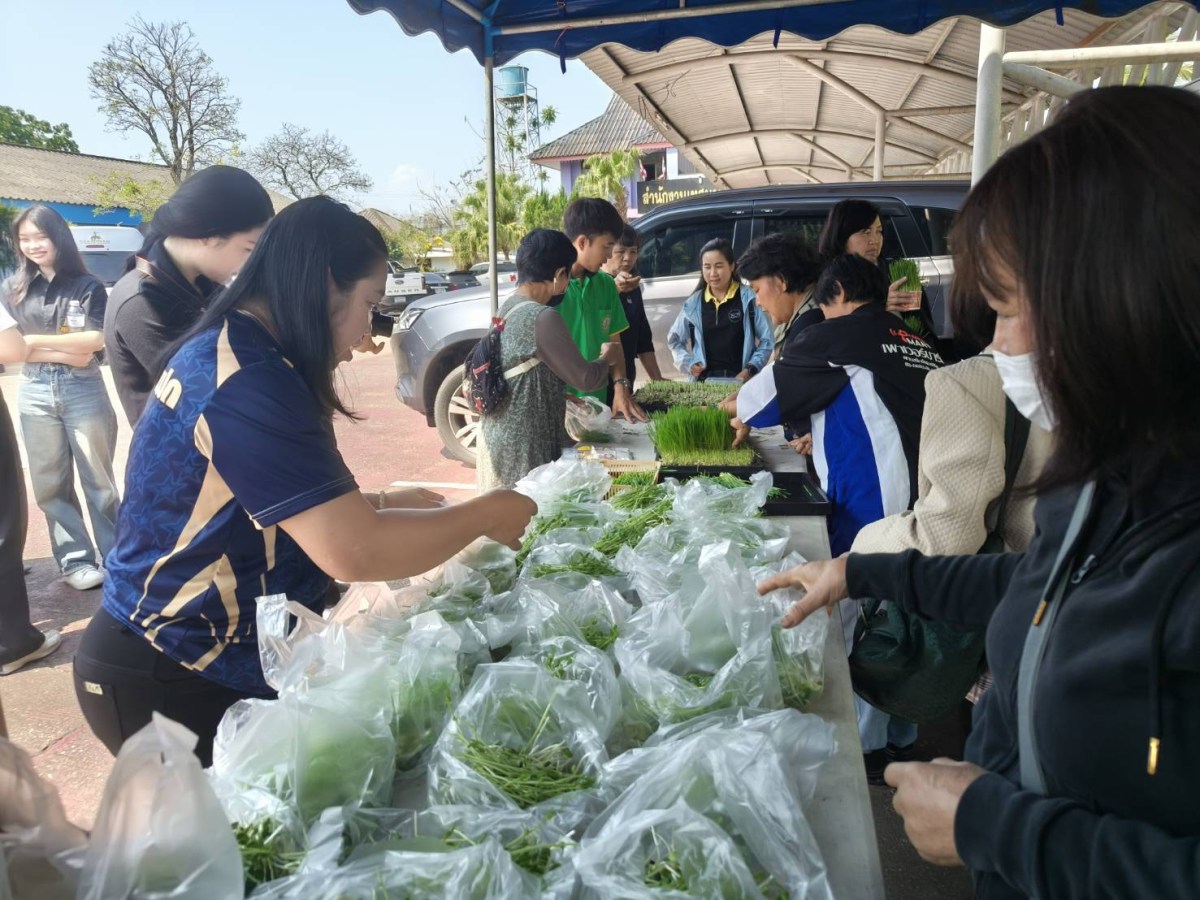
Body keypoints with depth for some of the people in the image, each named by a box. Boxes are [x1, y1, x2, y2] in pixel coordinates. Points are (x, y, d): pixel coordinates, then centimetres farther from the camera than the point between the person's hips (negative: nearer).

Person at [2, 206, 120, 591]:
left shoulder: (87, 286, 1)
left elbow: (95, 339, -8)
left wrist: (35, 342, -7)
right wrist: (68, 352, -10)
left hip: (83, 390, -3)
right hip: (35, 393, 3)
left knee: (98, 479, 3)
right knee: (51, 484, 5)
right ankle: (76, 559, 14)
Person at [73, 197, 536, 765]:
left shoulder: (224, 351, 4)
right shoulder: (247, 381, -27)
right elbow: (352, 551, -33)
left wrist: (381, 503, 5)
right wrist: (484, 514, -19)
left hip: (181, 652, 9)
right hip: (171, 681, -9)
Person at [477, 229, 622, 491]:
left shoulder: (507, 309, 7)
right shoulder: (543, 317, -20)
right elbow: (585, 378, -14)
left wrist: (565, 397, 20)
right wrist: (608, 357, 5)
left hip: (500, 435, 9)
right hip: (524, 444, -9)